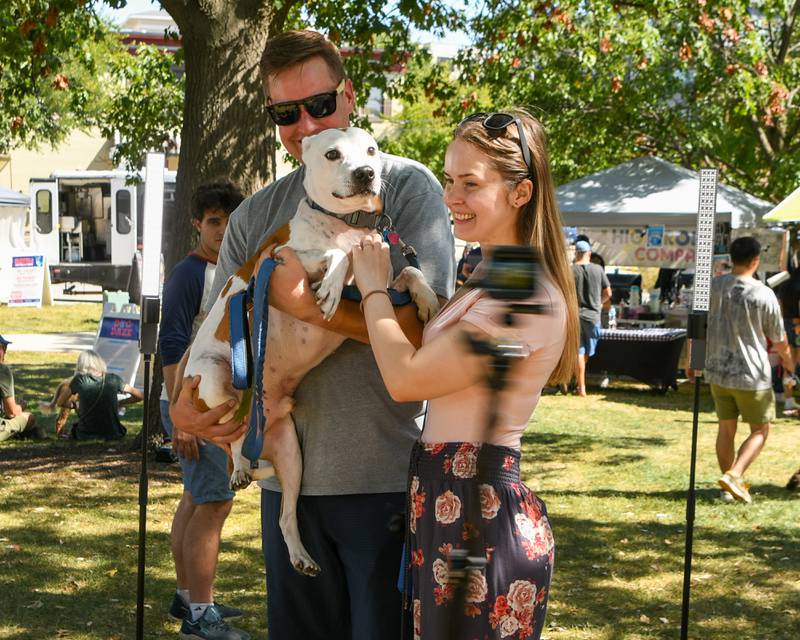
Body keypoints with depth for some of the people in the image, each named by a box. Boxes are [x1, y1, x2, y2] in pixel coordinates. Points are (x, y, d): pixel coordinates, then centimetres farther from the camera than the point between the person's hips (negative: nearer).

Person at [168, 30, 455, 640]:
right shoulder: (256, 216, 10)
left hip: (387, 475, -5)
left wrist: (307, 305, -20)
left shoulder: (407, 187, -5)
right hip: (288, 475, 5)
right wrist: (185, 400, -9)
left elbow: (425, 326, -15)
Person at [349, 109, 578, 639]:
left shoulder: (529, 297, -18)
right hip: (447, 504, 10)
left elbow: (406, 377, -19)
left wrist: (373, 286, -5)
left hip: (482, 515, -10)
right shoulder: (490, 277, 14)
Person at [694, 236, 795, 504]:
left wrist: (692, 362, 22)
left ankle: (729, 486, 22)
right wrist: (790, 368, 16)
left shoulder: (712, 287, -2)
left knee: (726, 428, 16)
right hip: (752, 376, -4)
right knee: (760, 431, 9)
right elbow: (779, 341, -1)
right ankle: (734, 475, -10)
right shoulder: (764, 295, -12)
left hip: (717, 372, 4)